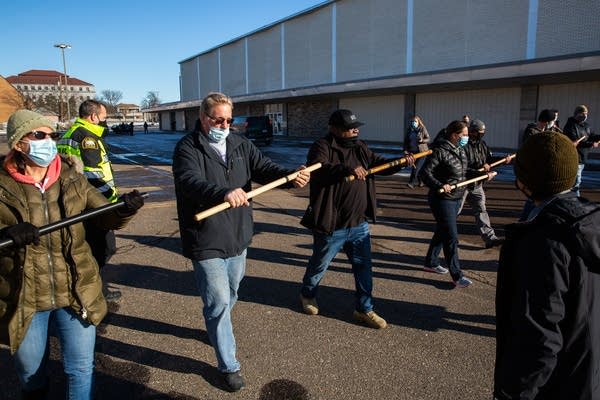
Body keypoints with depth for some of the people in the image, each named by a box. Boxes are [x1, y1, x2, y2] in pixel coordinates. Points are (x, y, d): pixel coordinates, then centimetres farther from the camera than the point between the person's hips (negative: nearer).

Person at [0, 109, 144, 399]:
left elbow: (106, 217, 2)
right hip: (24, 300, 0)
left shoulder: (71, 179, -3)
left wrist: (125, 210, -20)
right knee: (30, 373, 24)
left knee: (81, 368, 13)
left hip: (76, 294, 1)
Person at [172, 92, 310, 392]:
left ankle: (216, 329, 54)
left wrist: (291, 175, -27)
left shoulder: (241, 145, 5)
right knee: (219, 302, 0)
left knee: (230, 294, 24)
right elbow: (191, 181, -30)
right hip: (206, 242, -6)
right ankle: (229, 366, 18)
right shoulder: (187, 148, -13)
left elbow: (264, 168, -6)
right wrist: (224, 192, -50)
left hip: (237, 237, 6)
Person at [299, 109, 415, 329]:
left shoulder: (360, 147, 8)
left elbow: (380, 164, 12)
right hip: (331, 226, -6)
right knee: (319, 265, 16)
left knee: (363, 268, 11)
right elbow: (319, 170, -33)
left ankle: (364, 309, 27)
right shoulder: (322, 147, -15)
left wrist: (401, 162, -7)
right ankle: (307, 294, 42)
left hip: (359, 224, 6)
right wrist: (348, 168, -45)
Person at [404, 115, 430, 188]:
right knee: (414, 167, 9)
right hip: (412, 151, 4)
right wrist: (405, 150, -2)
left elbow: (428, 139, 0)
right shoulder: (409, 130, 7)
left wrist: (422, 140, -21)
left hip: (422, 151, -4)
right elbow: (406, 141, 9)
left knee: (417, 167, -13)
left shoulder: (423, 129, -2)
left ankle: (412, 182, -17)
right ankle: (420, 181, 27)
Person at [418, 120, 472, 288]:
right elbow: (425, 172, -23)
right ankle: (457, 276, 4)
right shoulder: (440, 151, -18)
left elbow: (464, 172, 19)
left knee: (441, 232, 19)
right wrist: (439, 185, -34)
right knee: (451, 237, -5)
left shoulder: (460, 151, 9)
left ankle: (431, 263, 36)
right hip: (442, 200, -9)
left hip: (456, 198, 9)